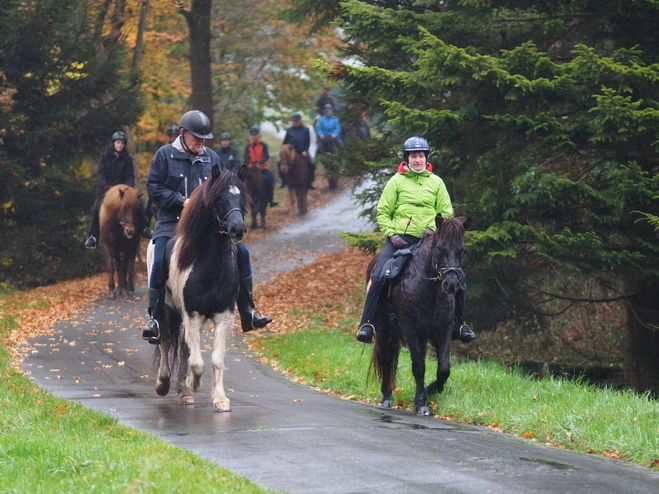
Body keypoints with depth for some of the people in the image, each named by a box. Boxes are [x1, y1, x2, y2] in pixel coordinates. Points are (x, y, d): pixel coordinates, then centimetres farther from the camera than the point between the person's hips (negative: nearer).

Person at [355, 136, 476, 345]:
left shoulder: (436, 182, 13)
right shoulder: (396, 181, 7)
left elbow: (446, 212, 14)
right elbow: (383, 212, 7)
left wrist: (437, 231, -5)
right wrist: (391, 234, -9)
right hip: (400, 239, -2)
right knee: (379, 276, -21)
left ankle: (460, 325, 8)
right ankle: (366, 324, -15)